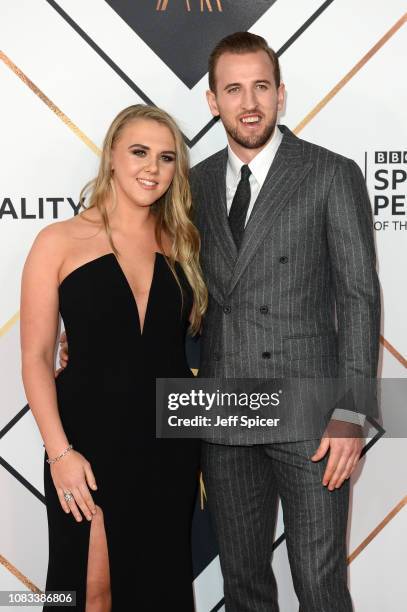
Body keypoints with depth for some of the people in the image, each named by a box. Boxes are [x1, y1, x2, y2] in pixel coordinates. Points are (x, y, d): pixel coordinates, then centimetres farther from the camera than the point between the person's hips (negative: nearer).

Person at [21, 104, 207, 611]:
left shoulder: (183, 244, 6)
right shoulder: (60, 241, -5)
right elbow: (36, 358, -6)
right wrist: (60, 451, -12)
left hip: (170, 440, 4)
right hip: (91, 437, -3)